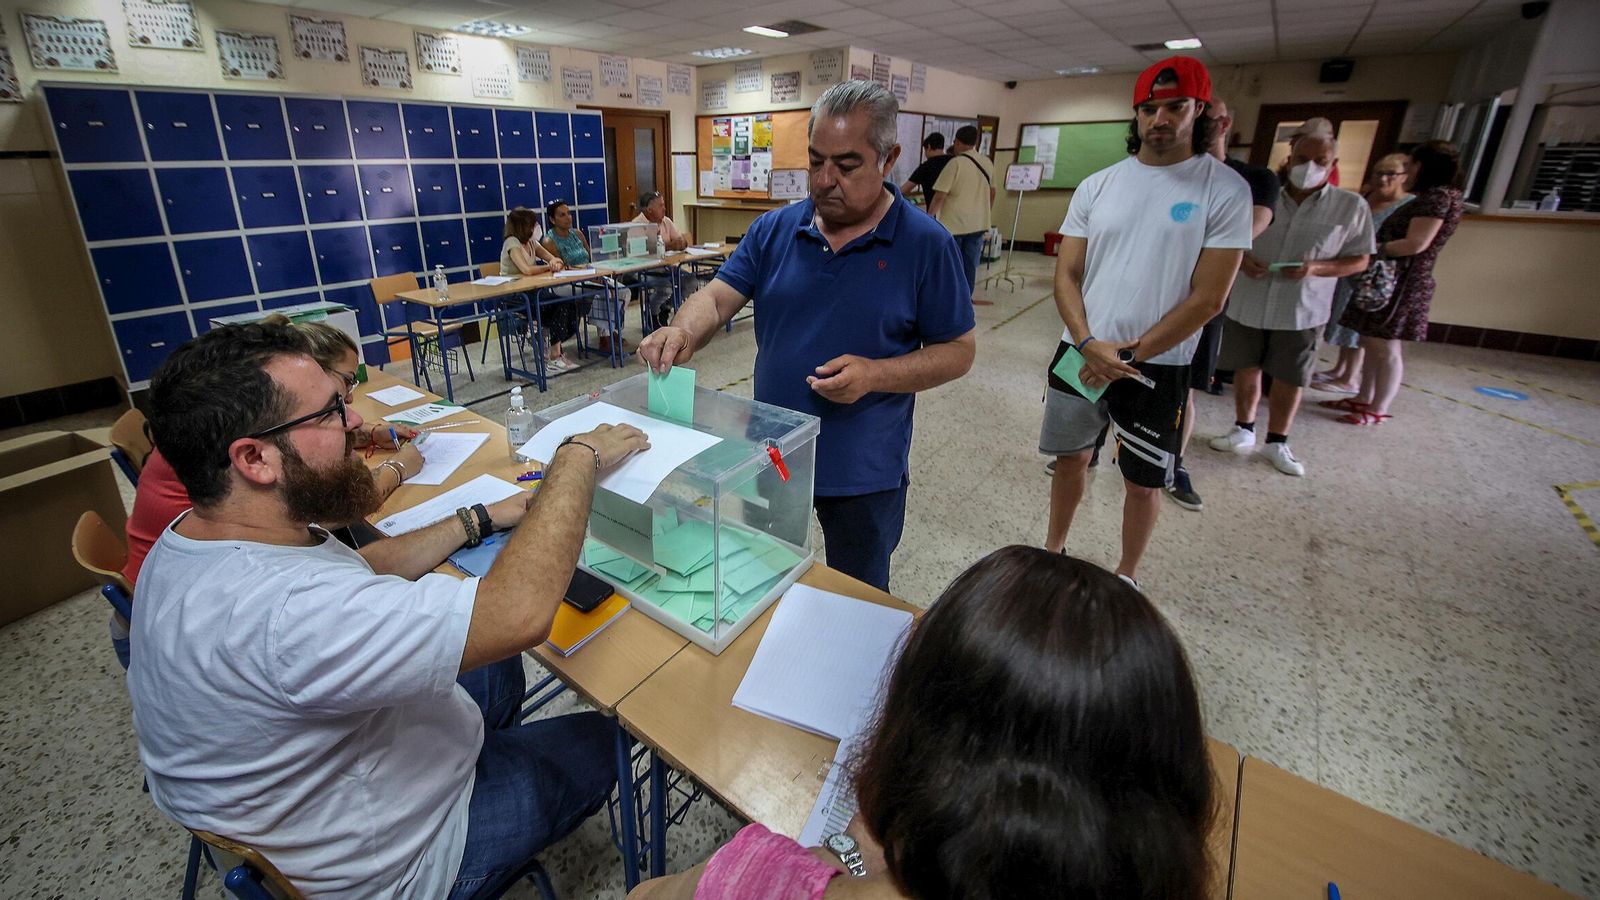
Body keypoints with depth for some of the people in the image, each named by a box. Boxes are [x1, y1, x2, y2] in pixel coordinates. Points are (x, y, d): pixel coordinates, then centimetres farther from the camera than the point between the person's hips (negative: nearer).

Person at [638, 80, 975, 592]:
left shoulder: (926, 244, -10)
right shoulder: (775, 229, -1)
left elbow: (958, 352, -8)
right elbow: (717, 298, -6)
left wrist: (874, 374, -24)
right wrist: (684, 331, -29)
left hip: (864, 473, -3)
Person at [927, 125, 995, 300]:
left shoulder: (955, 163, -13)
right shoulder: (988, 163, 7)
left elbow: (940, 195, -15)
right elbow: (992, 193, 18)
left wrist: (929, 216, -3)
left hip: (953, 223, -5)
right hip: (978, 223, 5)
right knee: (970, 267, 10)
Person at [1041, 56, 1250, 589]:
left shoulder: (1225, 191, -6)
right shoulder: (1097, 186, 4)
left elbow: (1208, 298, -10)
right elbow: (1066, 275, 1)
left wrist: (1127, 355, -15)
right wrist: (1088, 344, -14)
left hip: (1158, 366, -3)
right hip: (1080, 354, 3)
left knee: (1143, 481, 8)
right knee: (1070, 457, 15)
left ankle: (1126, 577, 30)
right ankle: (1054, 549, 37)